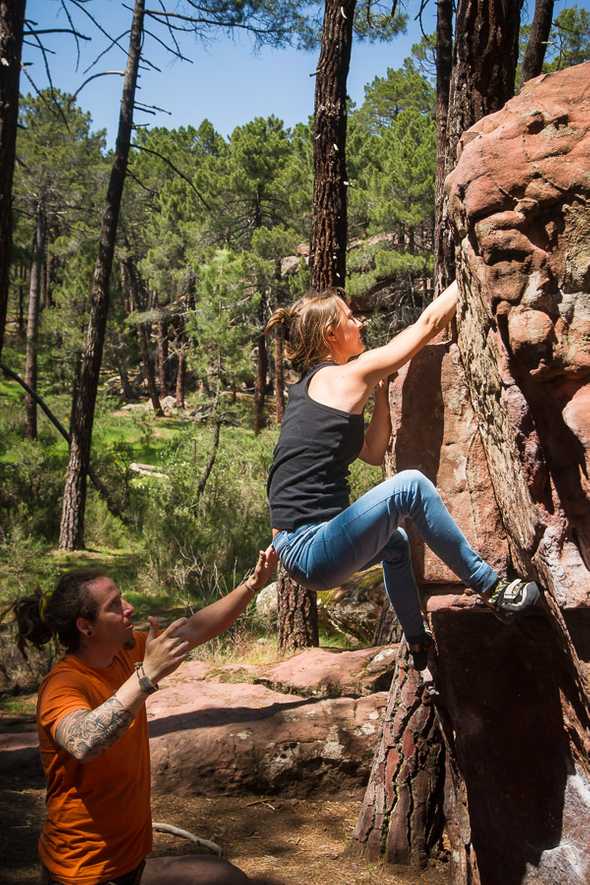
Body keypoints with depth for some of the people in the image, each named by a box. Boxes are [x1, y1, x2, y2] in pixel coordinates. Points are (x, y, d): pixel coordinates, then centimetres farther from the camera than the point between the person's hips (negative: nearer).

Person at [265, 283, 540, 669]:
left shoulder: (308, 387, 17)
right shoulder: (343, 377, -8)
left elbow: (374, 452, 22)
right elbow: (427, 324, 0)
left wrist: (381, 389, 16)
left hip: (299, 552, 10)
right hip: (314, 553, -10)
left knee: (395, 542, 32)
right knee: (410, 485, -13)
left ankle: (420, 645, 40)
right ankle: (491, 587, -3)